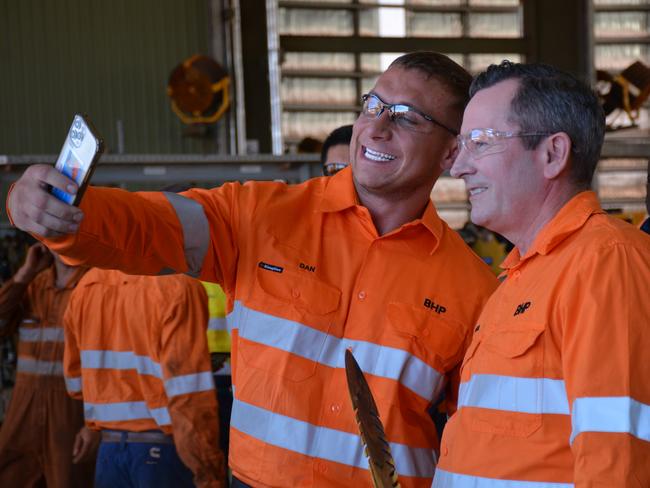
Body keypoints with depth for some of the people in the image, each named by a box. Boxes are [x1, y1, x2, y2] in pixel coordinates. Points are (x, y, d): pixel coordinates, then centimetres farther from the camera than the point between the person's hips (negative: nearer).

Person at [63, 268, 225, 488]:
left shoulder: (87, 285, 4)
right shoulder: (177, 287, -14)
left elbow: (76, 383, 12)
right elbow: (190, 395, -18)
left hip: (108, 451, 6)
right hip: (167, 451, -5)